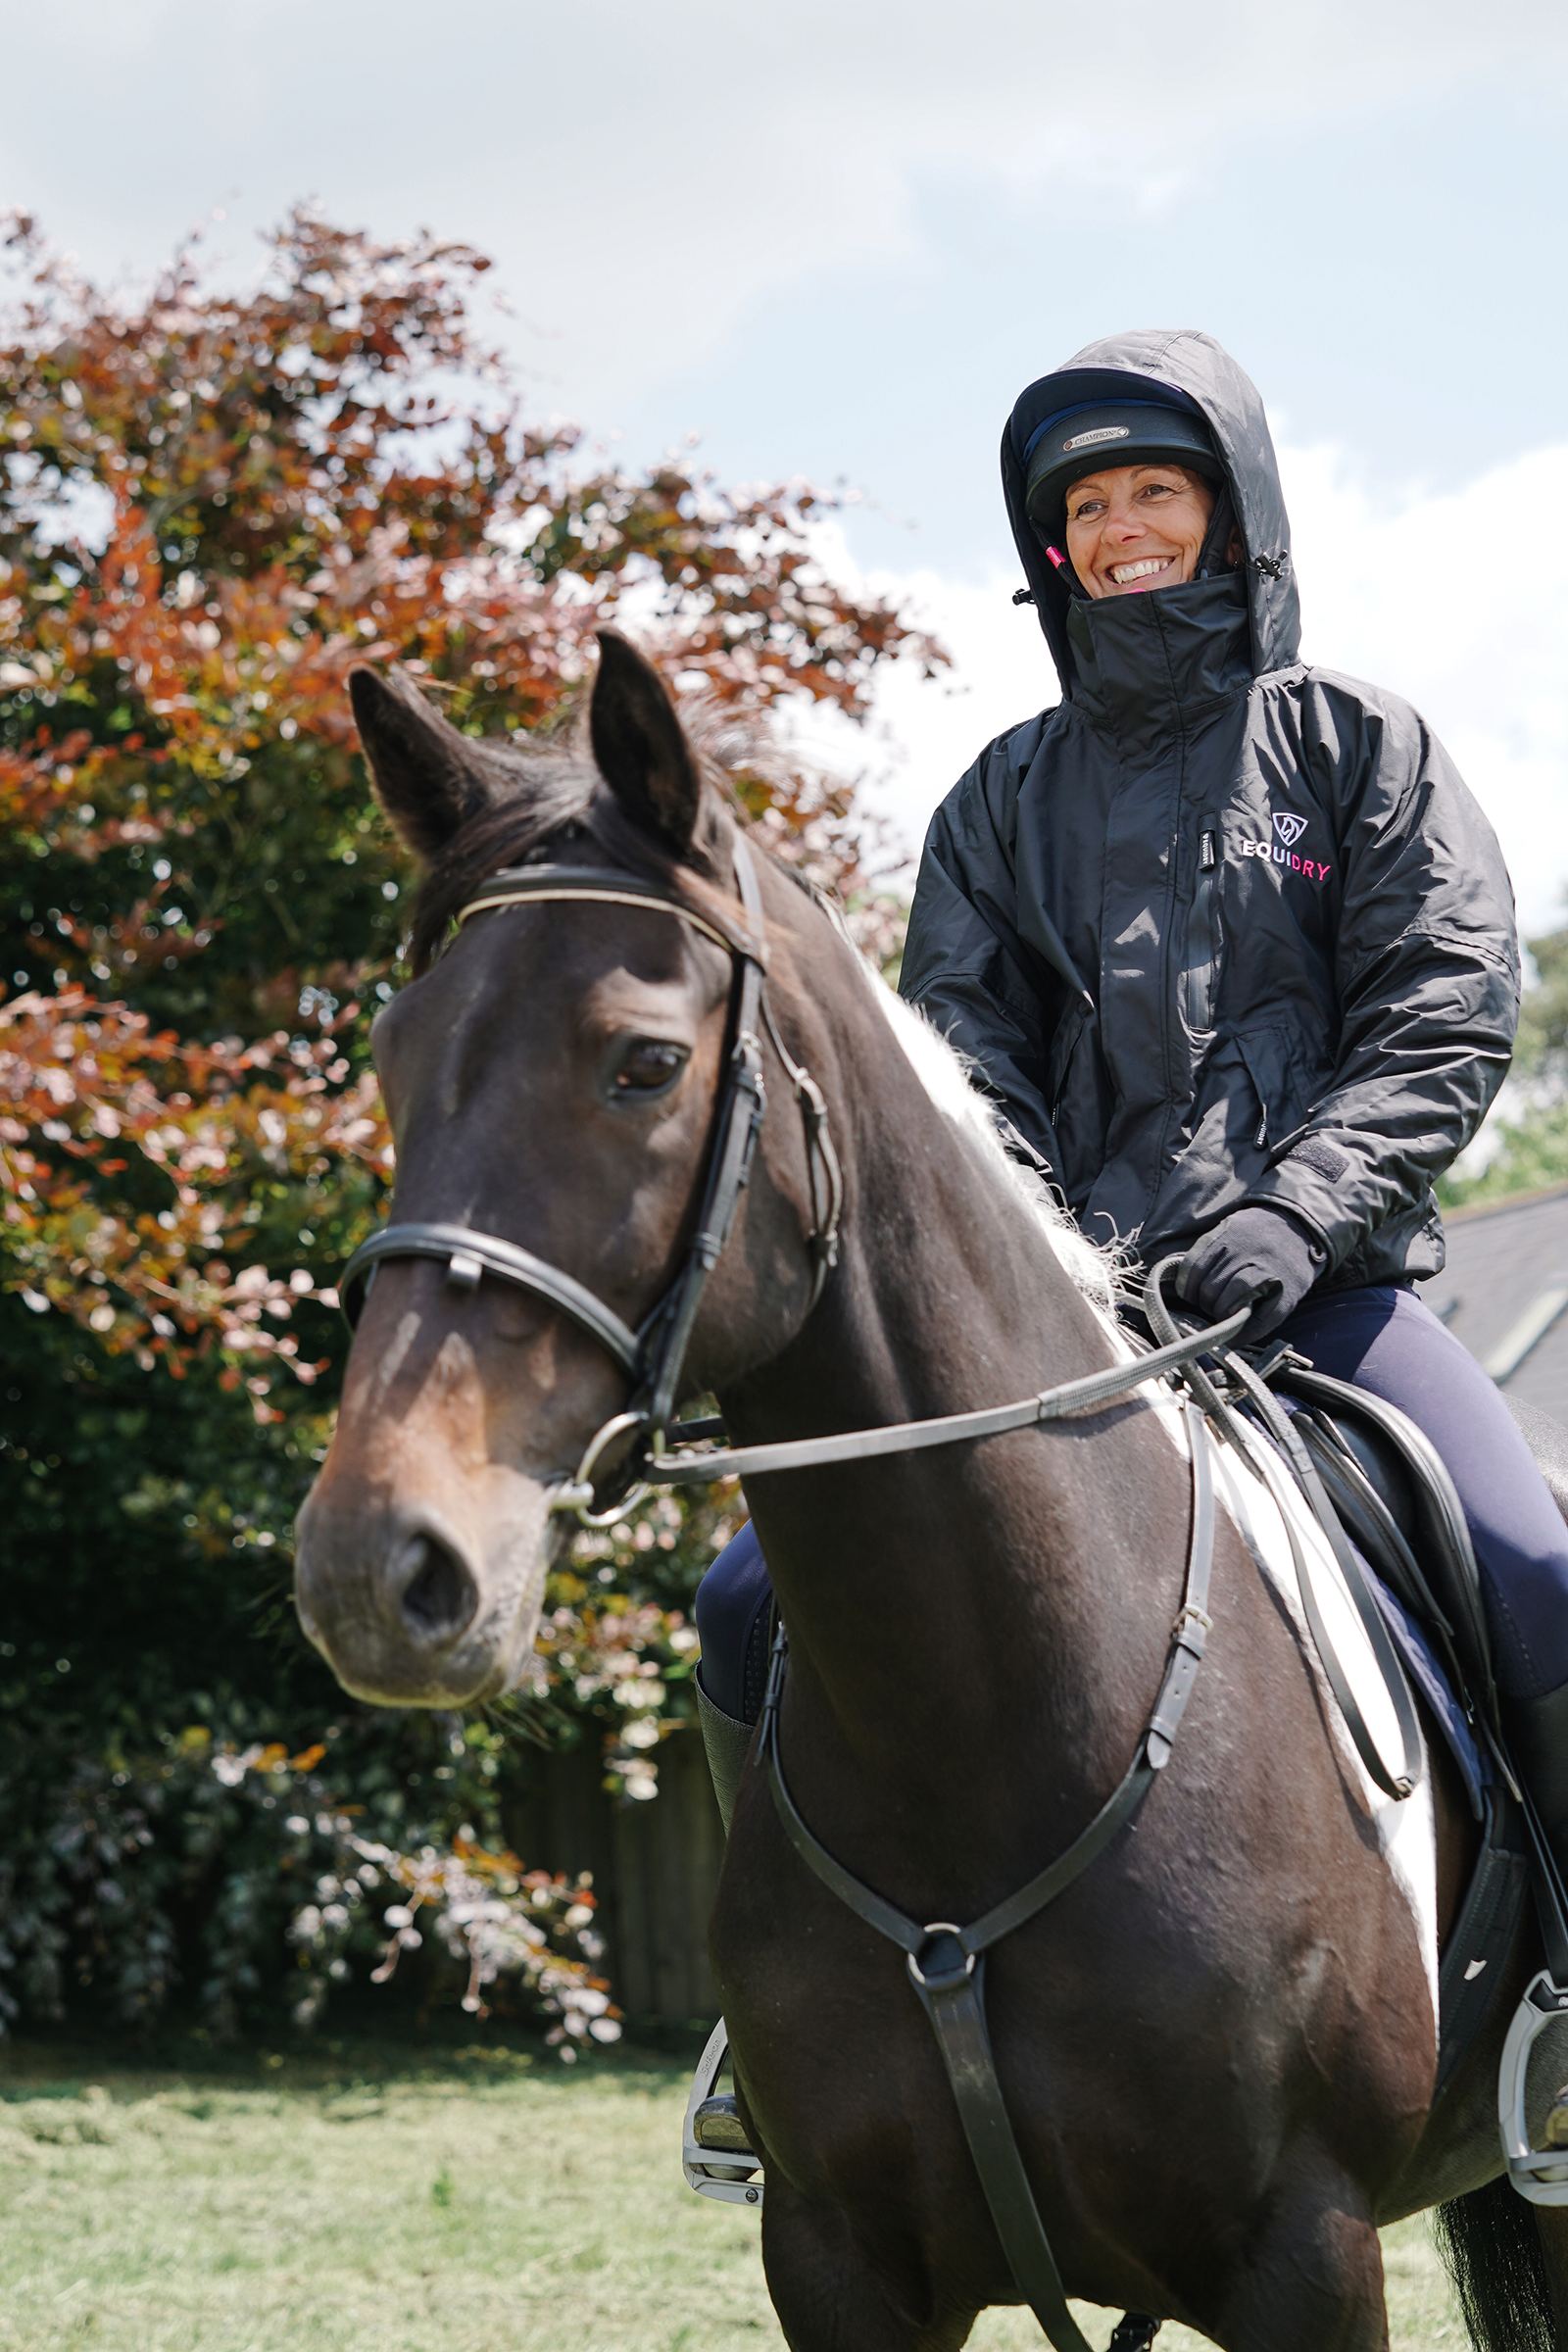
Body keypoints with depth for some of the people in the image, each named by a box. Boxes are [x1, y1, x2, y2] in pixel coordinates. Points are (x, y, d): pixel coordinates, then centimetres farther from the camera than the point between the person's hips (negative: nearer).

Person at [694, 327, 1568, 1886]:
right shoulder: (1008, 795, 17)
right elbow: (960, 1049, 9)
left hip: (1317, 1287, -2)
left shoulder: (1357, 747, 10)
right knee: (758, 1610, -13)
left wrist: (1298, 1216, -16)